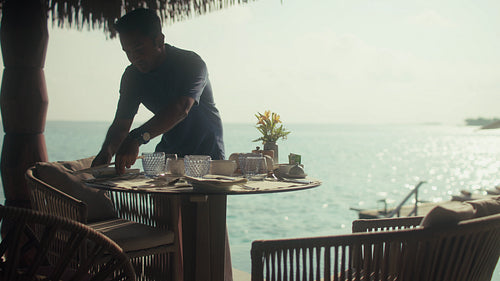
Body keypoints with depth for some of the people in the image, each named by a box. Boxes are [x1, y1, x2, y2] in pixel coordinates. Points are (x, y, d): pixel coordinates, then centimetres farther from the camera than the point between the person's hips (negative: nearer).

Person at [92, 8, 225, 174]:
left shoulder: (191, 62, -20)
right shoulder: (133, 75, -2)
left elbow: (181, 109, -38)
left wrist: (137, 138, -51)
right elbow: (121, 124, -1)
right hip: (168, 153, 4)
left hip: (207, 152, -4)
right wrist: (106, 152, -24)